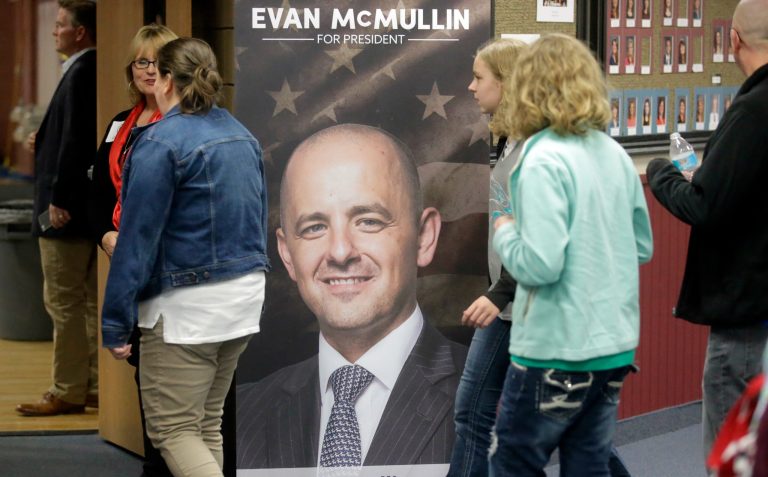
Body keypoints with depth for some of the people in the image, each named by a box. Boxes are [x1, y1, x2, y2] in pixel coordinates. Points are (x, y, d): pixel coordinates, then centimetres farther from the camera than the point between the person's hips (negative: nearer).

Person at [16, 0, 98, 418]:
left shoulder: (80, 74, -17)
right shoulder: (97, 70, 11)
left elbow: (75, 140, -22)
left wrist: (58, 199, -20)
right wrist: (45, 140, 13)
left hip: (68, 209, -10)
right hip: (89, 207, 10)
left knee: (64, 303, -4)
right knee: (90, 301, 13)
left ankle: (67, 393, 0)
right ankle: (95, 386, 19)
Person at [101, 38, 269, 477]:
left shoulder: (161, 142, -14)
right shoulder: (242, 136, 10)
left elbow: (137, 237, -15)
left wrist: (116, 323, -12)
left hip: (187, 306, -8)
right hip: (245, 295, 8)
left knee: (173, 429, -2)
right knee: (207, 424, 16)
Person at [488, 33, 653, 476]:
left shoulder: (543, 160, -16)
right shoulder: (615, 154, 7)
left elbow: (540, 264, -22)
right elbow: (644, 246, 16)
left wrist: (505, 232, -4)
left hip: (555, 350, -7)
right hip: (615, 345, 7)